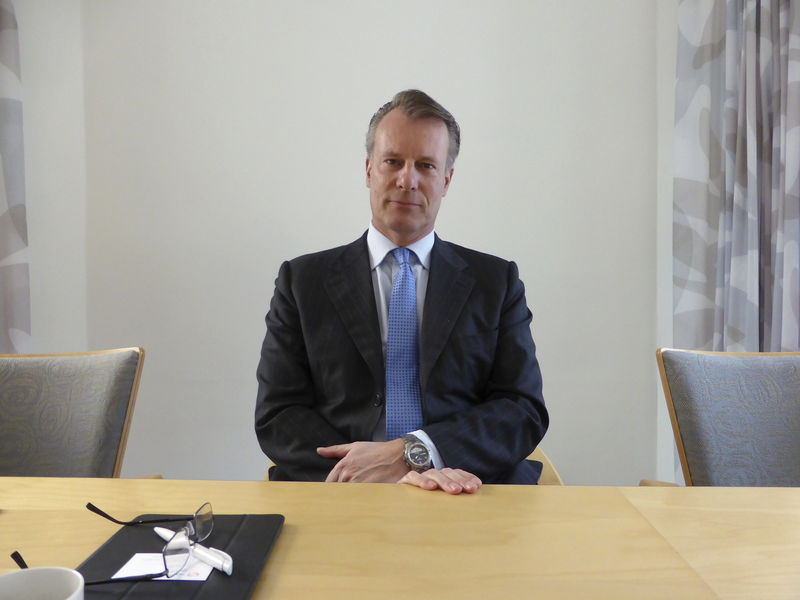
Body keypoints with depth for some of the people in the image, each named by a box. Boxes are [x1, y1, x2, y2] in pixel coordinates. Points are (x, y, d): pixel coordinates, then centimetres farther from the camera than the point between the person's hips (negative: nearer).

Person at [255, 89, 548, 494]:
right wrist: (403, 474, -15)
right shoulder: (302, 280, 8)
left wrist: (409, 452, -13)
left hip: (470, 504, 1)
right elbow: (277, 416, 0)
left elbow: (525, 411, 2)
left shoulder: (497, 281, 10)